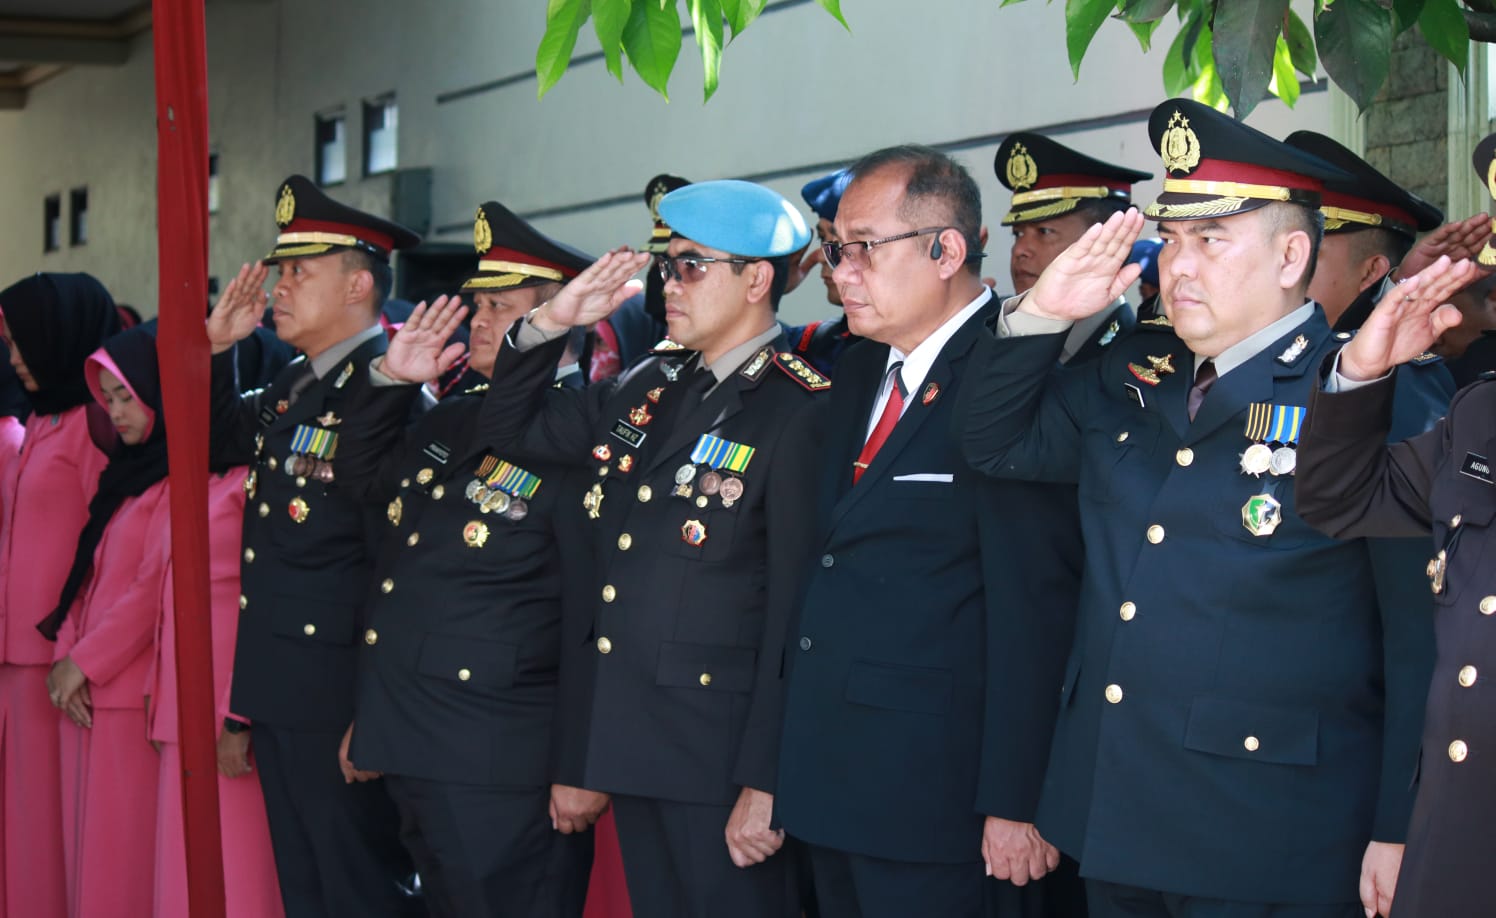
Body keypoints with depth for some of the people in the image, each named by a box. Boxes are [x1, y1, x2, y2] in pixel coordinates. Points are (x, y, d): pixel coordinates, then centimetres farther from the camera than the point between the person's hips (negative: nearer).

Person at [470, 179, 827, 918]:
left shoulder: (800, 413, -13)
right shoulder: (650, 388, 10)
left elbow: (797, 610, -17)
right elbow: (511, 429, 21)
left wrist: (766, 781, -19)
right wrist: (549, 324, 4)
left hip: (722, 757, -7)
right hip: (633, 745, 7)